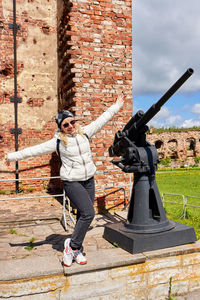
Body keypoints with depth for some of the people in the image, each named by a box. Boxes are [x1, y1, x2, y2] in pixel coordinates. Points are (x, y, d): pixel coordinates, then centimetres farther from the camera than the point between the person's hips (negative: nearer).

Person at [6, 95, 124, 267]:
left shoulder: (85, 132, 3)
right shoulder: (58, 142, -9)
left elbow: (101, 120, 13)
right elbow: (35, 150, -5)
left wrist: (116, 106, 21)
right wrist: (13, 156, -1)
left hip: (89, 180, 5)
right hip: (72, 182, -5)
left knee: (83, 216, 8)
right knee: (88, 213, -15)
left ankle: (76, 250, 21)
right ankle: (73, 245, 4)